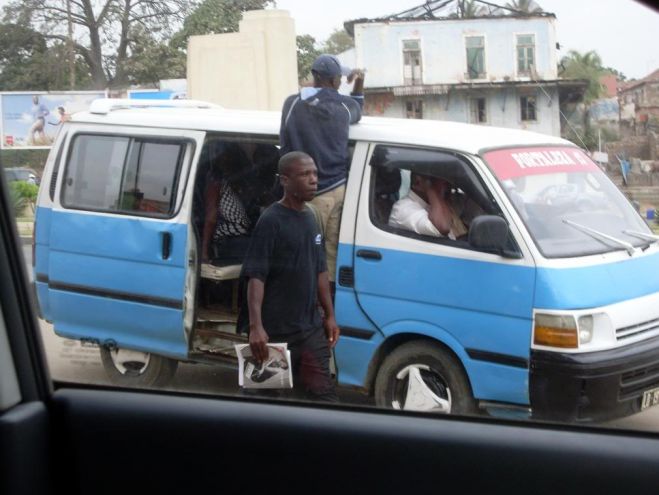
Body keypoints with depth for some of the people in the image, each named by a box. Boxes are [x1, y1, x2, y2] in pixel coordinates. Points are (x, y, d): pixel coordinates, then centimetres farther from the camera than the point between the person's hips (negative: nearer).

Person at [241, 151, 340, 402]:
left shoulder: (311, 219, 11)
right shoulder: (271, 221, -12)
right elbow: (256, 277, -18)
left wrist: (329, 316, 18)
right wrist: (256, 326, -26)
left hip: (312, 329, 6)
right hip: (277, 332, -6)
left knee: (323, 394, 4)